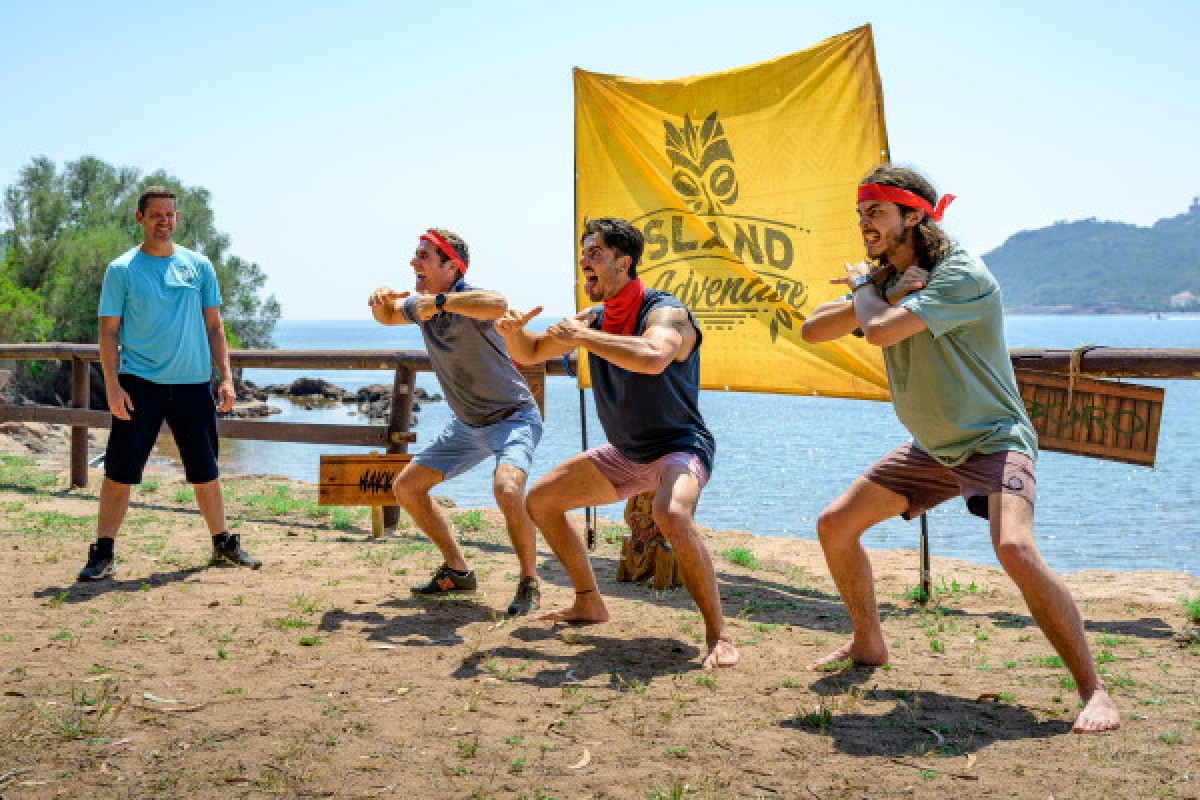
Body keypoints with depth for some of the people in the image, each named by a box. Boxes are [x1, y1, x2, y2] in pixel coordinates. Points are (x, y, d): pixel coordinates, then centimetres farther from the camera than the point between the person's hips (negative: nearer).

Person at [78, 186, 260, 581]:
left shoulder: (198, 266, 8)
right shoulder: (122, 270, 0)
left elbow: (214, 327, 11)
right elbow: (109, 331, -1)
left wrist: (226, 378, 3)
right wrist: (112, 385, -11)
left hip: (193, 384, 2)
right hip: (139, 384, -2)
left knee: (206, 472, 11)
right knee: (119, 472, -4)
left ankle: (223, 543, 25)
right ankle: (102, 554, 6)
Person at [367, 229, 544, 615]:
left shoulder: (467, 298, -25)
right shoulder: (420, 304, 0)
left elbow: (498, 304, -50)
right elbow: (387, 317, 21)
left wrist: (439, 301, -43)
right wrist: (381, 298, -2)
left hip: (513, 417, -9)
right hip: (468, 424, 9)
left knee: (506, 489, -34)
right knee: (406, 487, 10)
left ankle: (529, 584, -11)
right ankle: (457, 571, 22)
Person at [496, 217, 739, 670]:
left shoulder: (664, 311, -20)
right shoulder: (594, 319, 3)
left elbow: (652, 358, -44)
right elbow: (530, 354, 13)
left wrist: (581, 337, -35)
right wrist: (514, 331, -11)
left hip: (679, 448, -8)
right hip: (625, 454, 9)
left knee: (672, 517, -39)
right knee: (540, 502, 12)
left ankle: (718, 635, -23)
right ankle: (589, 604, 26)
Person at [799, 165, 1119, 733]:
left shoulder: (962, 276, -24)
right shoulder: (885, 280, 3)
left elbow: (881, 330, -35)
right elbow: (811, 330, -5)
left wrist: (862, 287, -12)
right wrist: (879, 289, -18)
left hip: (993, 441, -8)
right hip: (931, 449, 8)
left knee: (1014, 547, -33)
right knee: (834, 526, 5)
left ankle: (1092, 690, -18)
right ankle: (867, 644, 26)